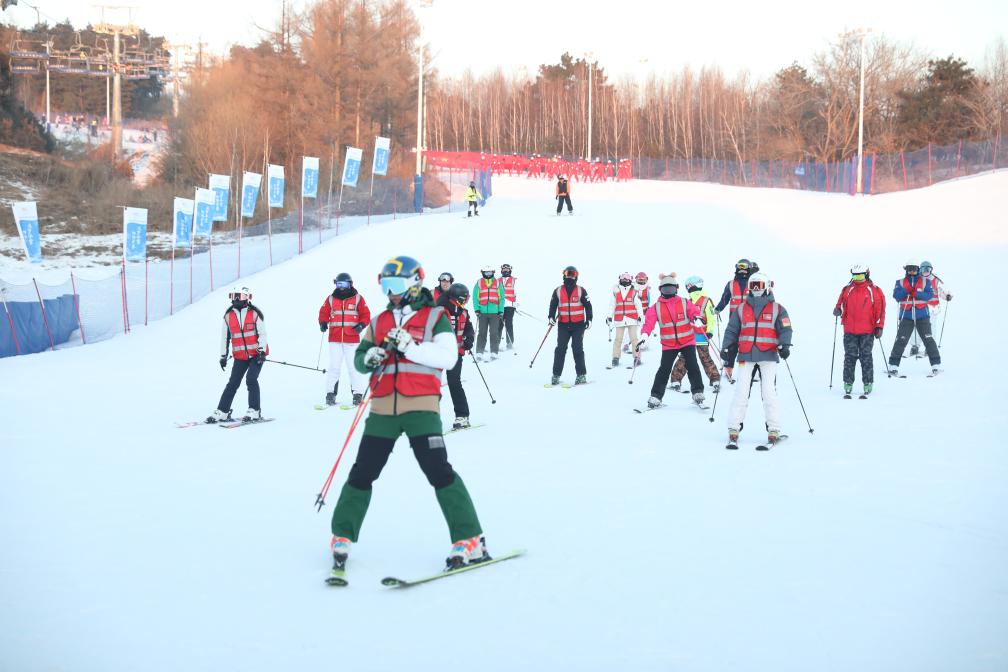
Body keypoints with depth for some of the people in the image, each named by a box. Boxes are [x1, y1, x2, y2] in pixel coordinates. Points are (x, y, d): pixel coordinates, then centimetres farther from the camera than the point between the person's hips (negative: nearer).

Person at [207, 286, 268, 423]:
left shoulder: (255, 313, -6)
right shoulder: (228, 315, 5)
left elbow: (262, 334, -7)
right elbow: (225, 337, 13)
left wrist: (262, 351, -17)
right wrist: (223, 356, 13)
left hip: (256, 354, -4)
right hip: (240, 356, 4)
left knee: (251, 379, -16)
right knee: (233, 383, 1)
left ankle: (255, 411, -8)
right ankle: (222, 412, 6)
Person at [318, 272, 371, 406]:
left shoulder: (357, 299, 3)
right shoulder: (330, 299, 7)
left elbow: (366, 315, 4)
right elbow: (323, 313, 11)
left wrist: (361, 325, -13)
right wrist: (323, 323, -8)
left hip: (352, 339, -1)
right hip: (335, 339, 1)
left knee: (354, 367, 0)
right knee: (334, 367, 1)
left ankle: (358, 394, 6)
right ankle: (330, 394, 6)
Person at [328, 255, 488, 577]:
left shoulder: (435, 317, 3)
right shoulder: (379, 321, 17)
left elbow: (448, 356, -10)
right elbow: (360, 357, 16)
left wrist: (410, 346, -18)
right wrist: (369, 358, -7)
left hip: (421, 406, -4)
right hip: (383, 408, 4)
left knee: (439, 471, -10)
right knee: (362, 473, 6)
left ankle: (470, 541, -5)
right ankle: (342, 536, 20)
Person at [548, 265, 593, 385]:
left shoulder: (581, 291, 3)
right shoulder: (558, 291, 7)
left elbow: (588, 306, 5)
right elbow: (553, 306, 11)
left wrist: (588, 319, -4)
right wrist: (551, 317, -4)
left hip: (578, 324, -2)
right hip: (563, 325, 2)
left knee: (577, 348, -5)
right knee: (560, 349, -3)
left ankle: (581, 375, 1)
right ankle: (556, 375, 0)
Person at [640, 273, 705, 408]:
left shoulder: (685, 303, 2)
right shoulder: (656, 307, 1)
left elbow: (694, 311, -7)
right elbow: (649, 321, -8)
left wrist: (696, 318, -31)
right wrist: (645, 333, -26)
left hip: (687, 341, 0)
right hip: (668, 345, 0)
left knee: (692, 366, -6)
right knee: (664, 369, -2)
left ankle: (698, 392, 5)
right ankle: (656, 396, 5)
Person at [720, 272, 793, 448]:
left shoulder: (777, 309, 8)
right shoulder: (741, 309, 14)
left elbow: (785, 330, 1)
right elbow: (731, 332, 16)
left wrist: (784, 345, -19)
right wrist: (728, 358, 12)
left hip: (768, 357, -2)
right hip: (746, 357, 2)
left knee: (769, 394, -7)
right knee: (741, 393, -4)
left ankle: (774, 431, 0)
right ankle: (733, 430, -1)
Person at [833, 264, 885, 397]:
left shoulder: (874, 291, 2)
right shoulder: (847, 290, 10)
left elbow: (880, 310, 3)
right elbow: (841, 304, 14)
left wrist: (879, 327, -2)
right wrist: (837, 310, -10)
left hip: (867, 331, -2)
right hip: (850, 331, 2)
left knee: (866, 357, 0)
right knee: (849, 357, 3)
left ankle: (868, 384, 6)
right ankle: (848, 384, 8)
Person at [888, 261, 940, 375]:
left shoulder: (925, 282, 8)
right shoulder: (900, 283, 10)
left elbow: (930, 295, -6)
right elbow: (896, 295, -4)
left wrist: (917, 293, -20)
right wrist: (906, 290, -19)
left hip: (922, 316, 0)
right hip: (906, 316, 0)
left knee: (928, 339, -2)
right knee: (901, 340, -6)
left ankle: (936, 364, 8)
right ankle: (893, 365, -1)